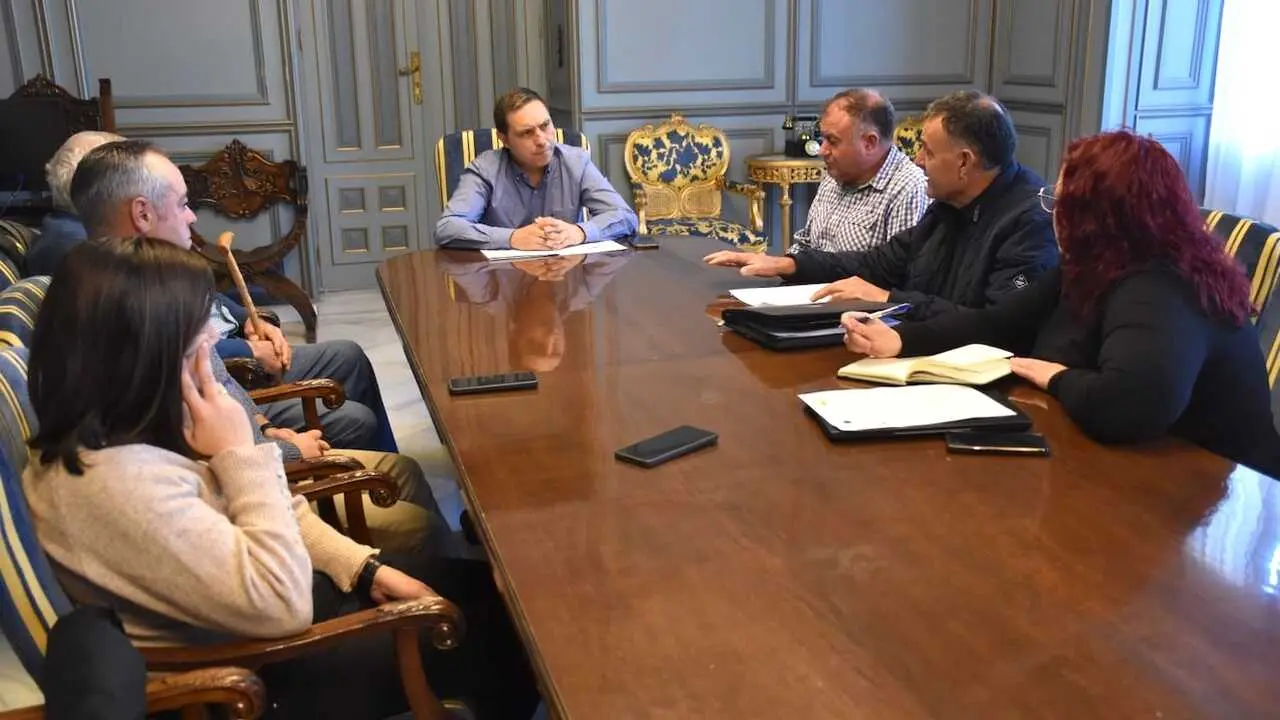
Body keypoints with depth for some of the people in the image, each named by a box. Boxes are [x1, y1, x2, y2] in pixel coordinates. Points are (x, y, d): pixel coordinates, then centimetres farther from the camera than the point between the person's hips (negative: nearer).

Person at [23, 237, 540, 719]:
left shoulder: (131, 425, -5)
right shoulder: (116, 481, -35)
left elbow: (262, 506, 6)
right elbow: (281, 604, -32)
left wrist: (367, 568, -2)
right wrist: (239, 453, -27)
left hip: (246, 593, 8)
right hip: (255, 672, -8)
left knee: (482, 586, 8)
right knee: (483, 631, 0)